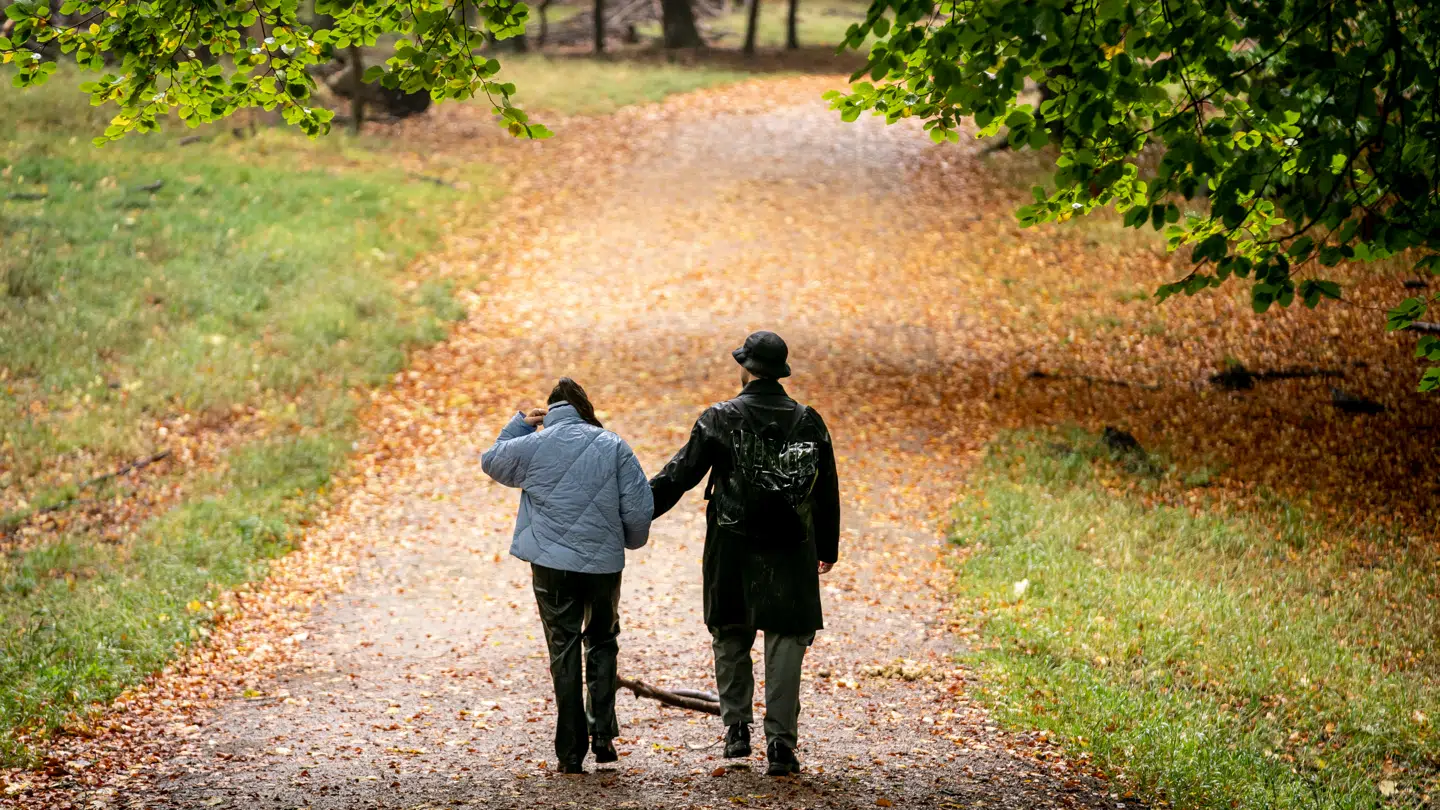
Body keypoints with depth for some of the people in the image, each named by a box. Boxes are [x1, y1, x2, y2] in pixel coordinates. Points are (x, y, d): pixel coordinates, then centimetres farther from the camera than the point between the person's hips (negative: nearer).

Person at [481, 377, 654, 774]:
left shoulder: (531, 446, -2)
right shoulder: (613, 446, -1)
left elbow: (491, 461, 19)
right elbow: (640, 507, -2)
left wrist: (519, 423, 23)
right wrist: (631, 541, 17)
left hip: (552, 565, 0)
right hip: (603, 563, 1)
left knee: (564, 651, 5)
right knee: (602, 643, 20)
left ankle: (571, 752, 3)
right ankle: (602, 731, 10)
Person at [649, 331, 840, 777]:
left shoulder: (720, 420, -6)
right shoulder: (808, 422, 4)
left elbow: (679, 475, -5)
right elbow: (827, 492, 10)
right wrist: (827, 549, 22)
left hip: (733, 551, -1)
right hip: (790, 555, 1)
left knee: (731, 638, 17)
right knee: (784, 643, 3)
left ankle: (736, 728, 16)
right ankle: (781, 743, -2)